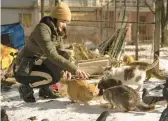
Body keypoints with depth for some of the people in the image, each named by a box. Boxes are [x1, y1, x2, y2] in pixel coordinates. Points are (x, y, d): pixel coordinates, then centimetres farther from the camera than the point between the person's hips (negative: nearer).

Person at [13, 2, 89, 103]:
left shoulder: (57, 31, 0)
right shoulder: (42, 29, -27)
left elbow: (61, 53, -1)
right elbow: (52, 55, -36)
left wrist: (69, 70, -21)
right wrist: (75, 70, -41)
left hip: (38, 64, 8)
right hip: (24, 69, -8)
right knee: (54, 77, -27)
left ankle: (45, 89, 7)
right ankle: (26, 88, -4)